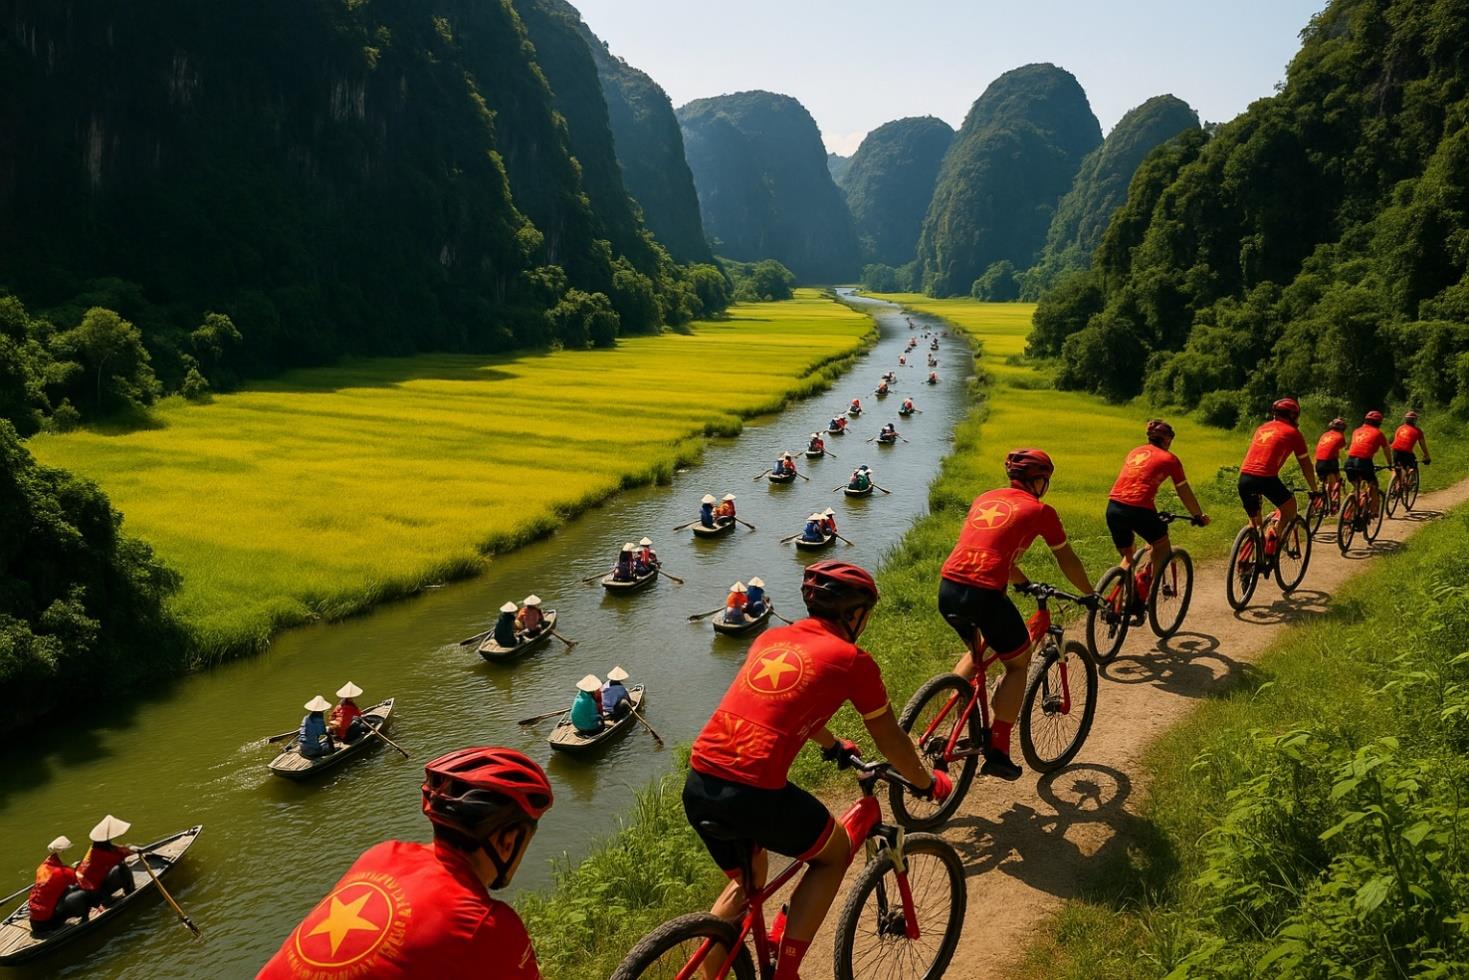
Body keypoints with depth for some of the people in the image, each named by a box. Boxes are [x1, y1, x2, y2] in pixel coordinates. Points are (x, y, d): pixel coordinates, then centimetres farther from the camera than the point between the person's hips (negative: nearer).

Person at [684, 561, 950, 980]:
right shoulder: (851, 660, 2)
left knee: (748, 877, 31)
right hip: (753, 791, -6)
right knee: (835, 853, 21)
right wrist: (927, 783, 32)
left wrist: (834, 746, 54)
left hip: (697, 783, 7)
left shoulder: (770, 639, 19)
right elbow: (892, 743, 13)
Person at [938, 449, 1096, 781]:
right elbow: (1067, 560, 18)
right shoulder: (1039, 510, 7)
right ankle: (998, 751, 10)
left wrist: (1025, 583, 48)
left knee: (975, 652, 32)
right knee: (1018, 664, 16)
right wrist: (1089, 595, 35)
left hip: (947, 589, 6)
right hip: (983, 593, -6)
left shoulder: (984, 499, 22)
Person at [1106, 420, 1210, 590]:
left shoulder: (1135, 452, 25)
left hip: (1113, 508, 5)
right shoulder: (1169, 458, 9)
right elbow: (1185, 493, 15)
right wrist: (1199, 516, 31)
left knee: (1128, 556, 25)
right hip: (1138, 508, -5)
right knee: (1162, 545, 22)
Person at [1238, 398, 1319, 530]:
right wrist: (1314, 489, 28)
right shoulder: (1293, 432, 10)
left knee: (1254, 522, 21)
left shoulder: (1262, 428, 25)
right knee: (1290, 506, 18)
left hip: (1244, 476, 5)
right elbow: (1305, 465, 16)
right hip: (1265, 477, -5)